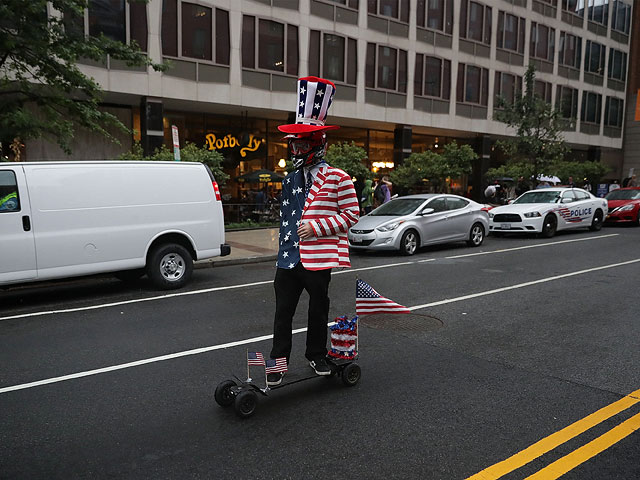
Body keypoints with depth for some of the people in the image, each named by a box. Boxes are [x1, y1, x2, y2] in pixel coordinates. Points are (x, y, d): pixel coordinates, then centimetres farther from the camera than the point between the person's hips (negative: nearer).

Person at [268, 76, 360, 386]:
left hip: (318, 258, -4)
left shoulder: (337, 178, -7)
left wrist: (317, 227, -16)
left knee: (318, 309, 12)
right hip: (288, 257, 4)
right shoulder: (289, 179, 11)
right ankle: (278, 362, 16)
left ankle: (316, 356, 30)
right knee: (283, 311, 6)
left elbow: (352, 214, -8)